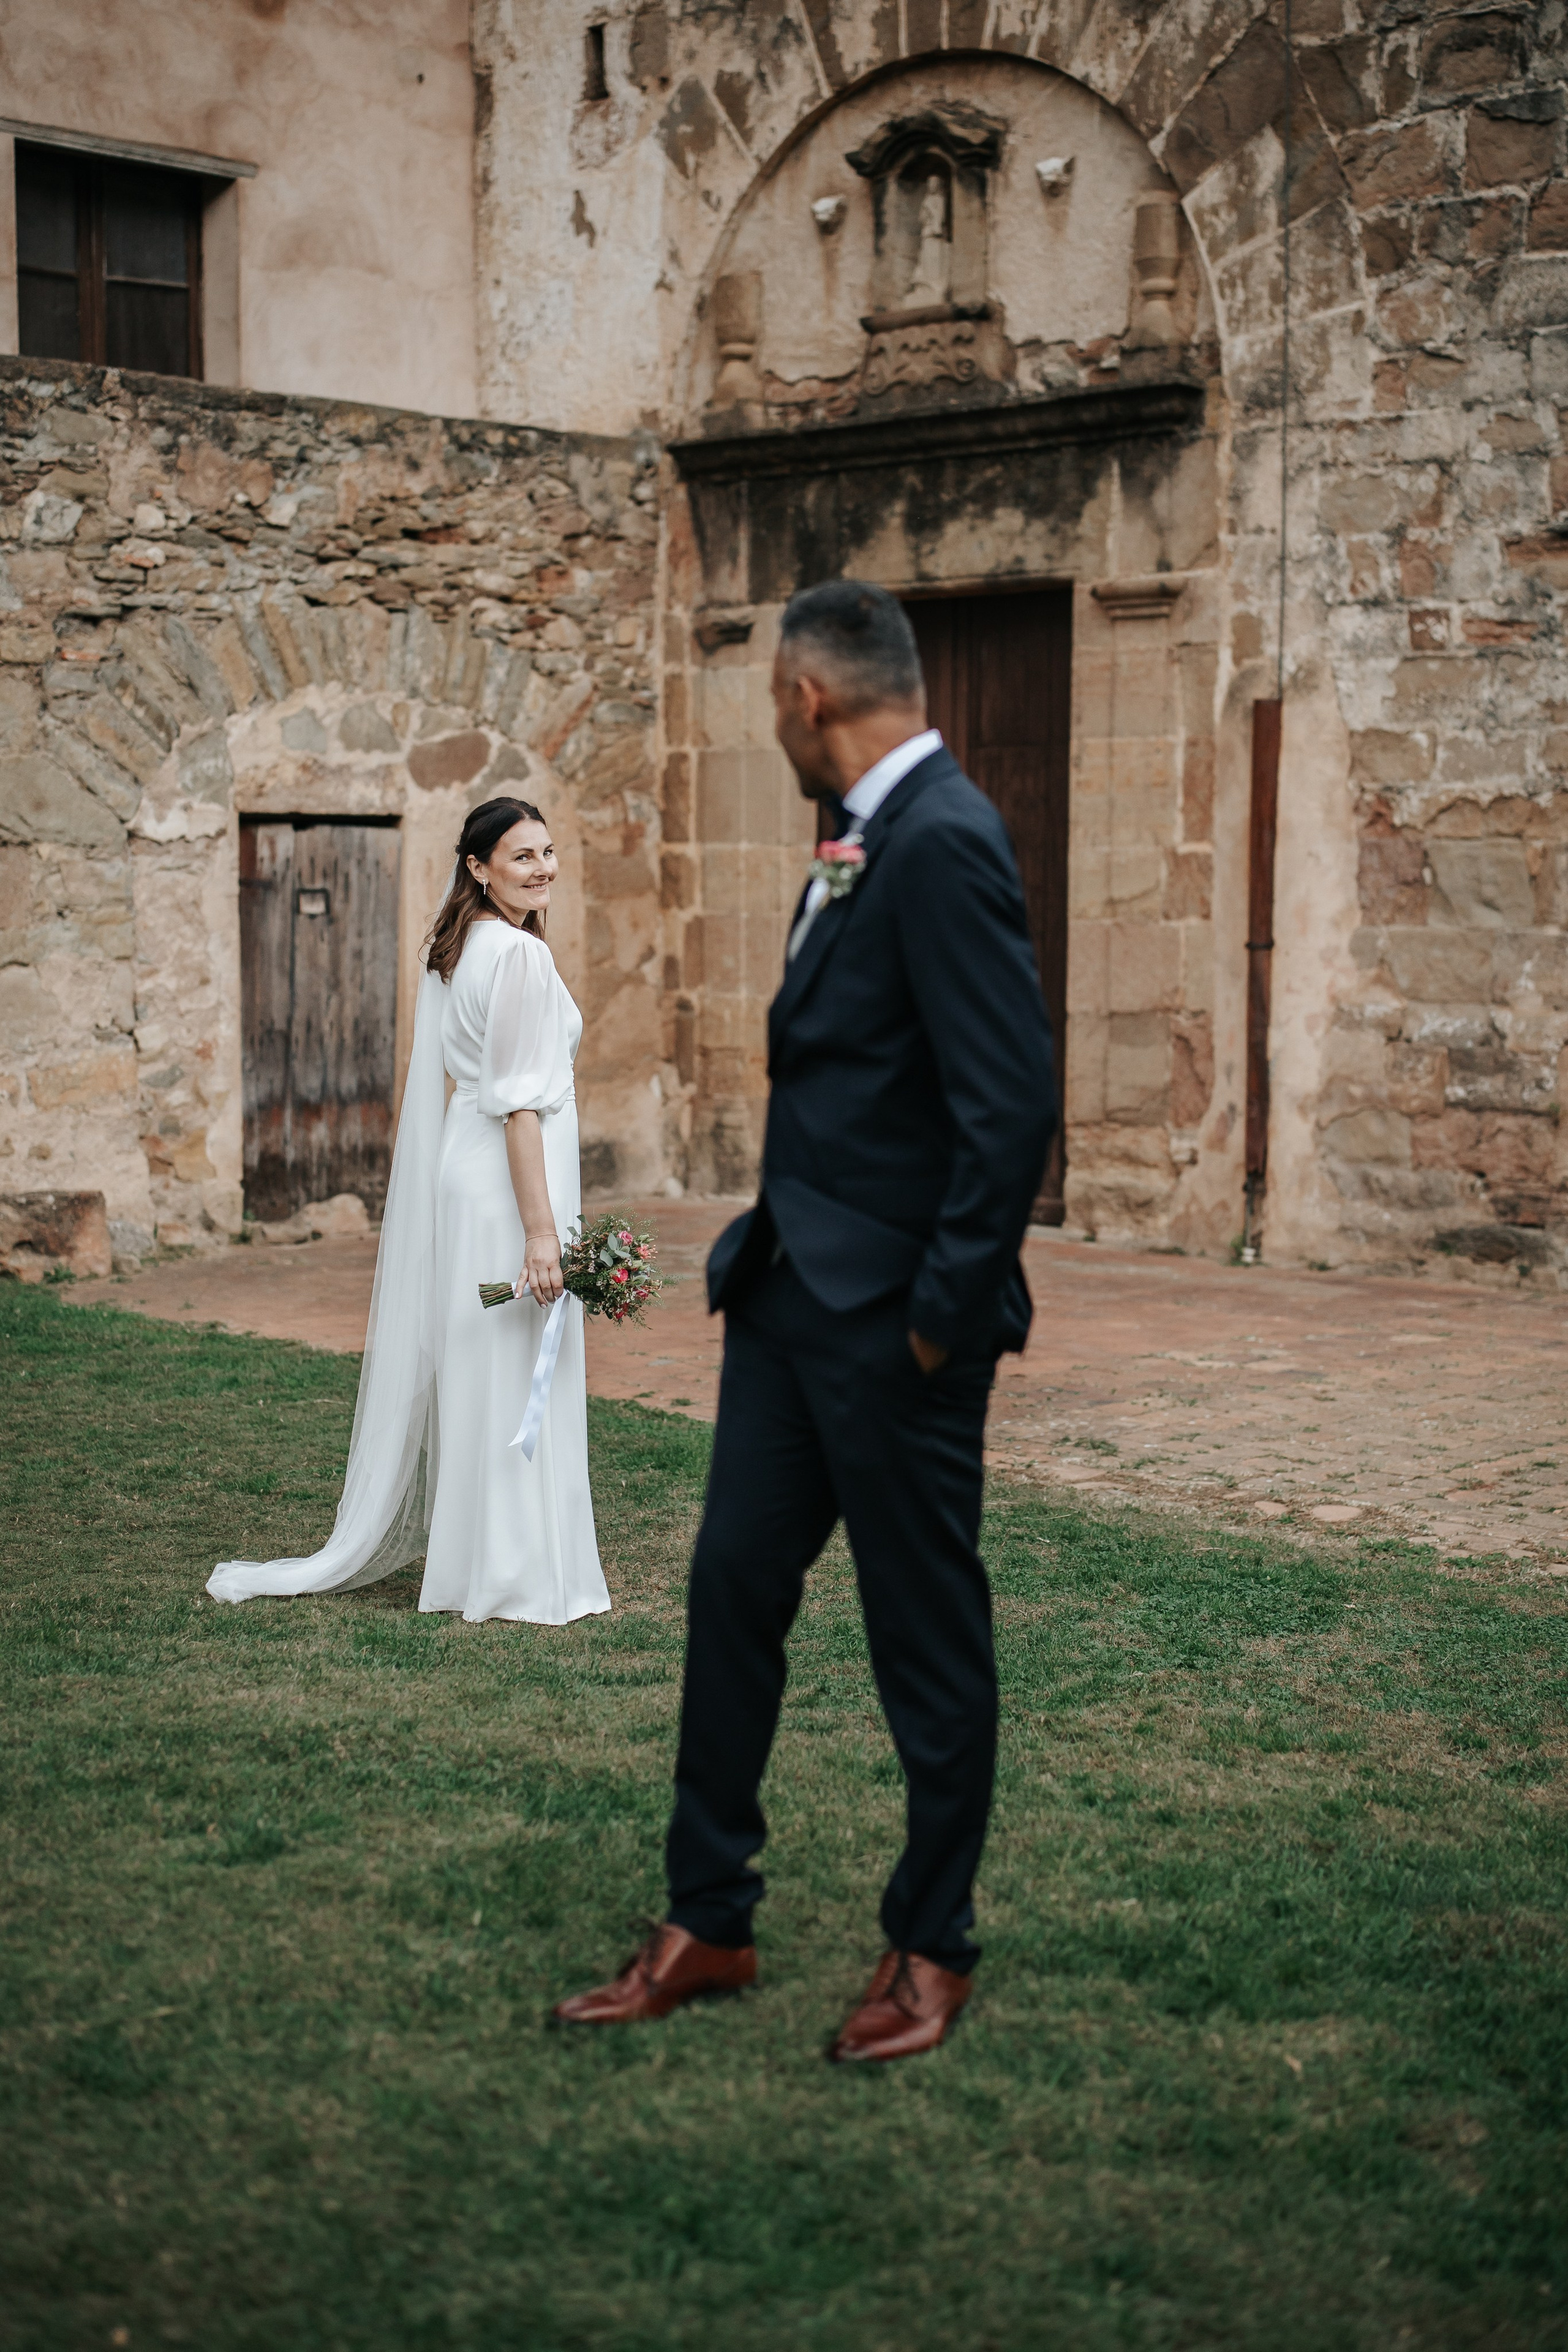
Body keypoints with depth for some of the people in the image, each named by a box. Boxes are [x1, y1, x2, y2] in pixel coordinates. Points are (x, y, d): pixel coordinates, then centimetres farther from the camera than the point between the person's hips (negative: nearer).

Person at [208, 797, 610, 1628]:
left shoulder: (453, 949, 13)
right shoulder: (519, 954, -16)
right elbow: (519, 1101, -20)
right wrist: (541, 1229, -21)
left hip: (461, 1167, 10)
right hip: (508, 1181, -10)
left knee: (464, 1365, 14)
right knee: (510, 1374, -3)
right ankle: (515, 1575, 4)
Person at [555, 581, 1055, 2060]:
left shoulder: (943, 844, -19)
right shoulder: (862, 840, 12)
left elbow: (1011, 1102, -24)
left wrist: (944, 1312, -18)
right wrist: (765, 1250, 13)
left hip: (894, 1321, -9)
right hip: (791, 1292, 10)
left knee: (928, 1636, 6)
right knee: (733, 1591, 13)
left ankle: (932, 1950, 23)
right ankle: (708, 1925, 26)